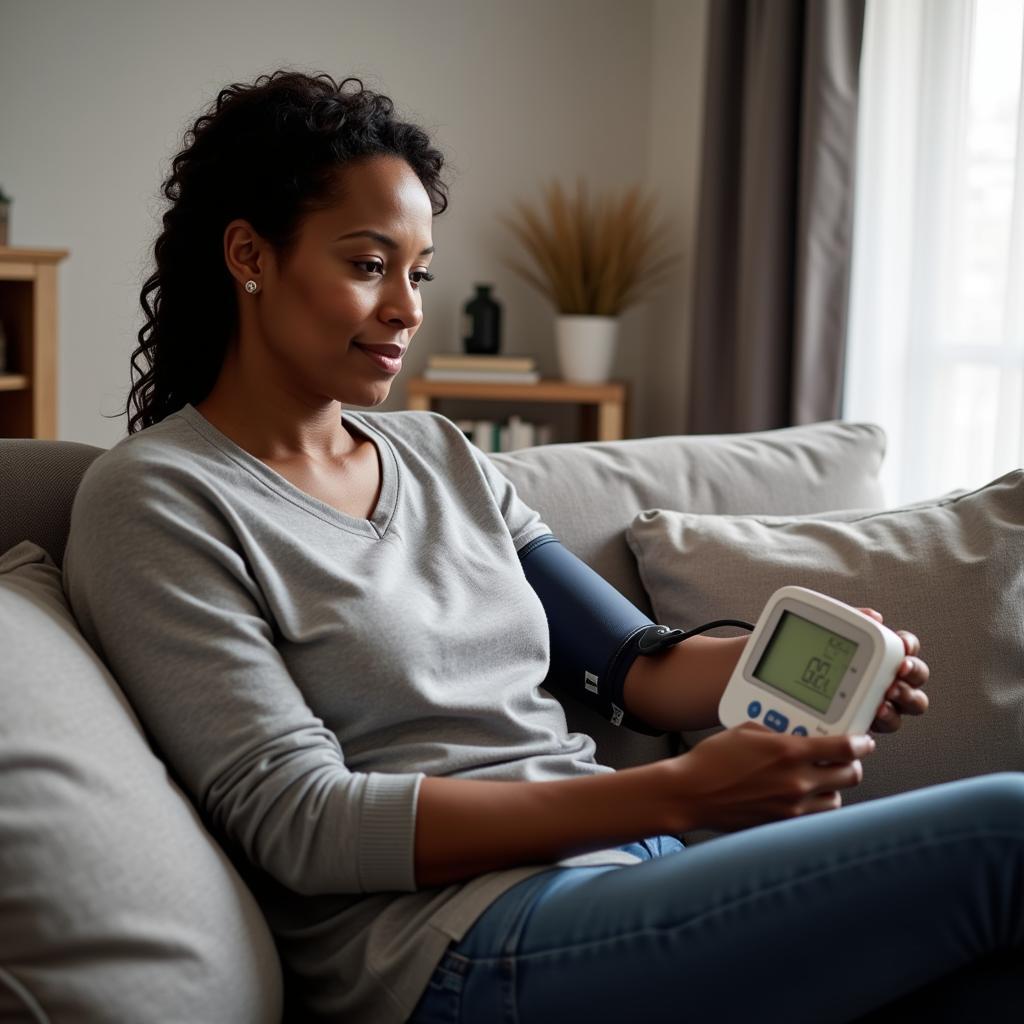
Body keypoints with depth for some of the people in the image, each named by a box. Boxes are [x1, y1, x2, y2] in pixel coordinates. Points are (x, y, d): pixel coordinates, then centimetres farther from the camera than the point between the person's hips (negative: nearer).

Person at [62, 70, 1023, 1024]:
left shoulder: (443, 455, 17)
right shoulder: (156, 499, -3)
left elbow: (644, 667, 15)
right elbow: (297, 822, -12)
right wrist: (676, 794, -19)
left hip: (634, 872, 7)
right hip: (462, 943, -7)